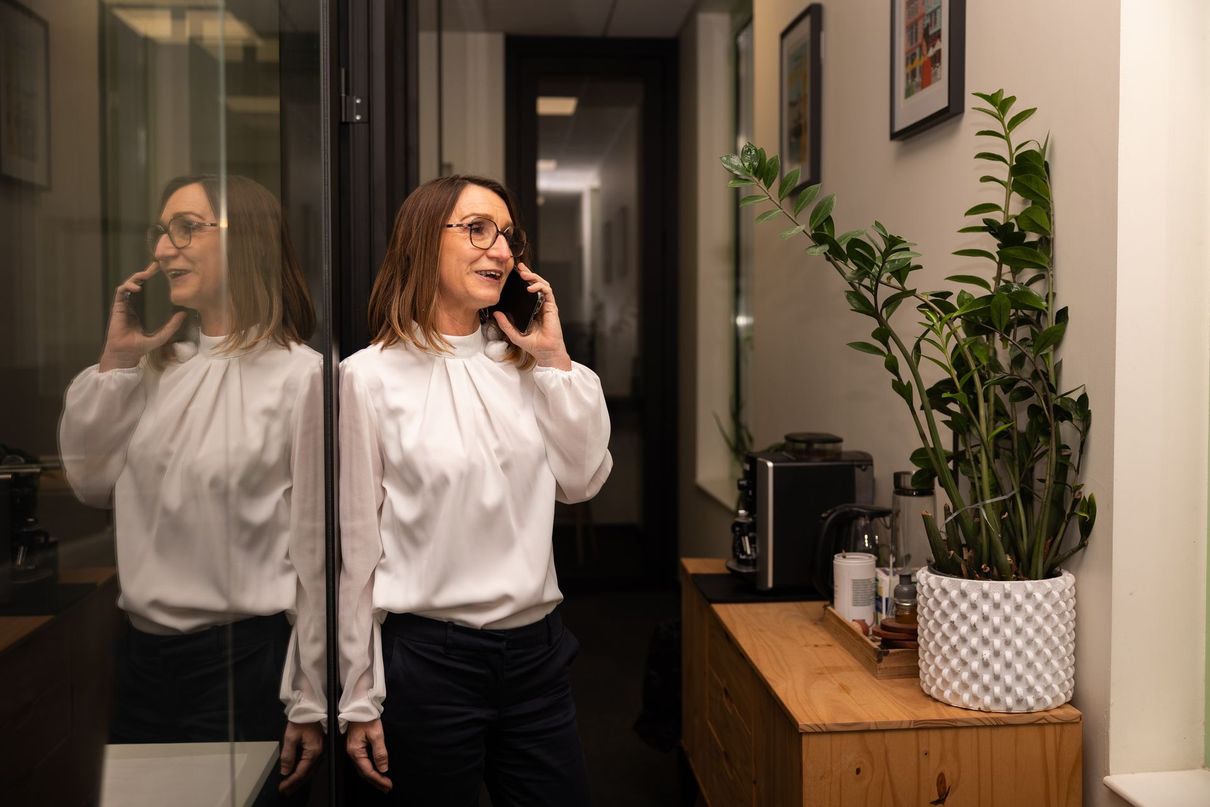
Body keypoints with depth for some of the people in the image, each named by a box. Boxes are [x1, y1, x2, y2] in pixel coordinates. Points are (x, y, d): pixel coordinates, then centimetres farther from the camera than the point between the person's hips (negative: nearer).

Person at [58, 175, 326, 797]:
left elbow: (316, 547, -12)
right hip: (143, 654, 6)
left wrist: (311, 704, -9)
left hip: (244, 660, -6)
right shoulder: (159, 366, 6)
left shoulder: (300, 376, -13)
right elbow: (90, 483, 10)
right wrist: (113, 362, 0)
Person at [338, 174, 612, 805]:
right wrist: (359, 701, -4)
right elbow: (355, 545, -7)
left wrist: (555, 359, -3)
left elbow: (583, 481, 2)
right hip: (429, 657, -5)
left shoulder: (520, 364, 6)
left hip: (537, 650, 5)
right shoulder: (371, 375, -8)